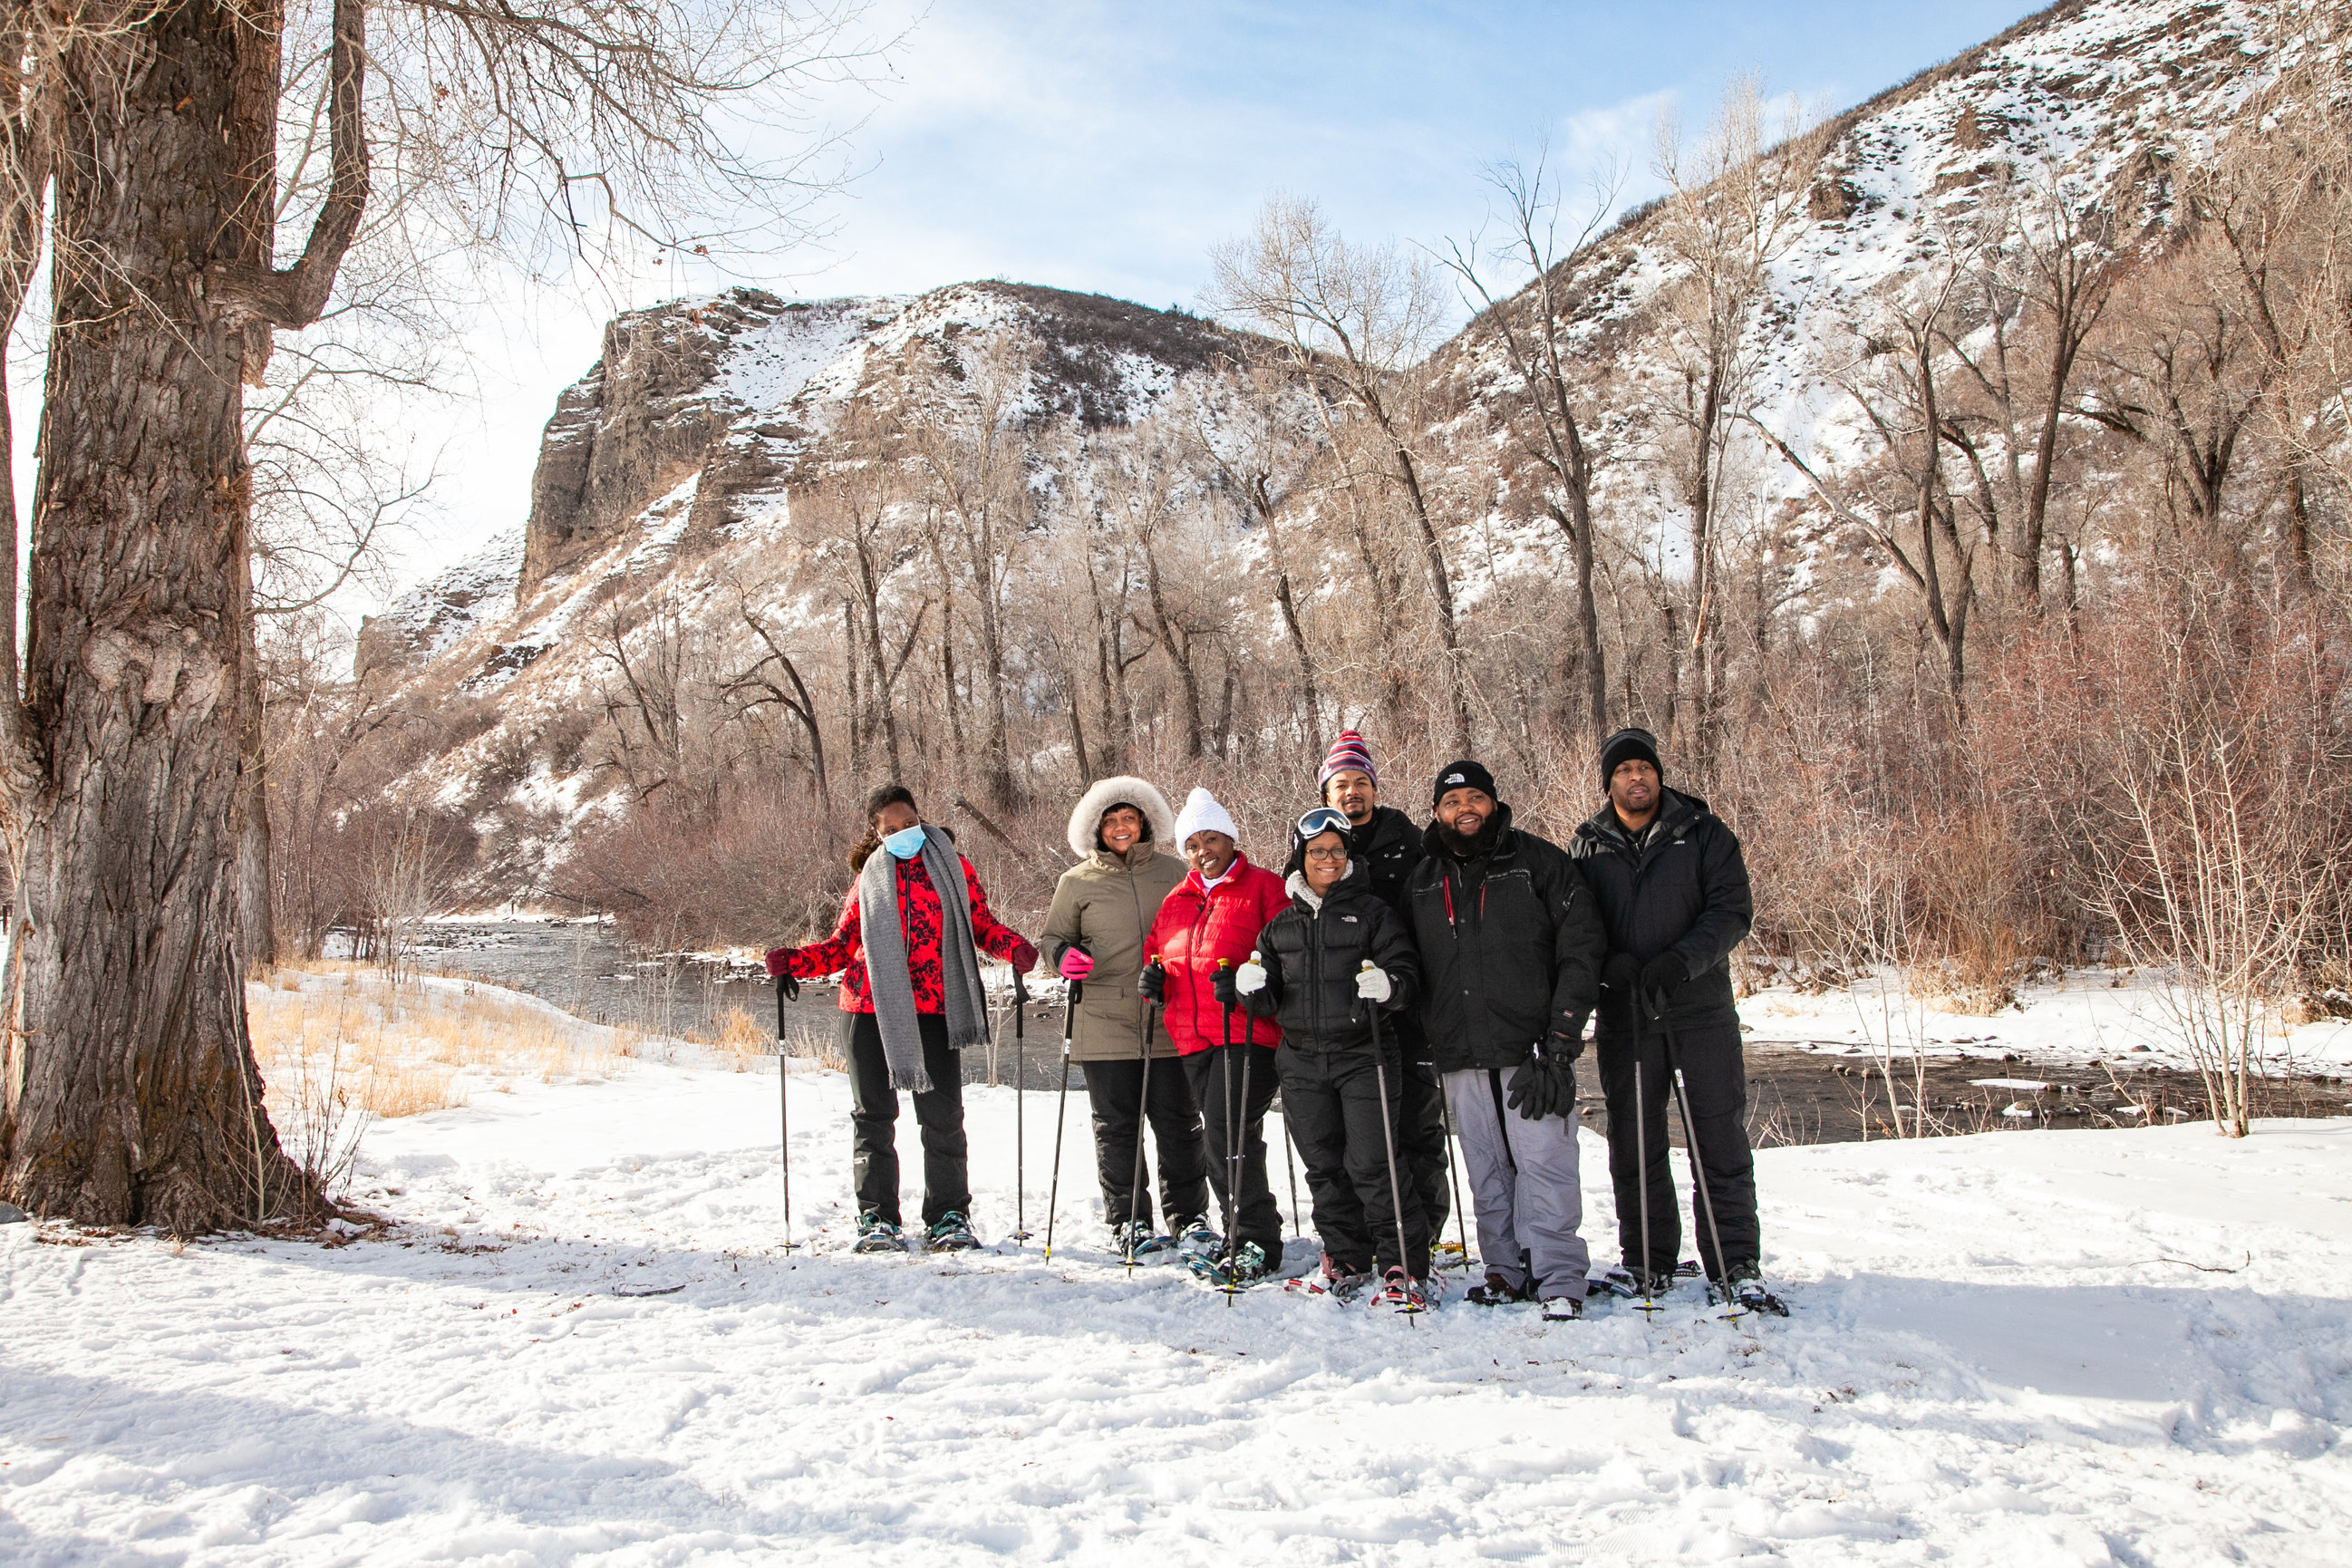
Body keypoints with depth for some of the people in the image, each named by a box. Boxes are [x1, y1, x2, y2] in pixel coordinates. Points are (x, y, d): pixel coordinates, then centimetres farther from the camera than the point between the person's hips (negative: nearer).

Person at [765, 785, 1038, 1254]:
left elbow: (982, 924, 11)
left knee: (942, 1114, 0)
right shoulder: (868, 879, 13)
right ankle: (876, 1218, 16)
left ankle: (948, 1216, 13)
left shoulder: (952, 867, 10)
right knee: (873, 1114, 6)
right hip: (870, 1008, 2)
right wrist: (794, 961, 1)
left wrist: (1013, 946, -10)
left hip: (934, 1009, -1)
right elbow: (843, 944, 16)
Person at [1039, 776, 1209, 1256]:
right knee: (1116, 1126, 4)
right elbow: (1054, 936, 13)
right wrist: (1063, 956, -9)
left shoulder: (1173, 872, 9)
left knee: (1180, 1122, 5)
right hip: (1104, 1023, -1)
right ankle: (1127, 1220, 15)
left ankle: (1189, 1214, 19)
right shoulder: (1078, 882, 7)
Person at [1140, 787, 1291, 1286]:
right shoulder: (1176, 902, 20)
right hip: (1194, 1038, 7)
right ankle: (1240, 1231, 23)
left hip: (1246, 1031, -7)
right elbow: (1158, 948, 28)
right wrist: (1153, 975, 5)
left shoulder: (1263, 887, -1)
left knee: (1228, 1132, -14)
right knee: (1222, 1134, 12)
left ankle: (1255, 1244, -4)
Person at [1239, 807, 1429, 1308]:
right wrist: (1254, 987, -6)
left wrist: (1387, 987, -25)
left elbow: (1407, 974, -4)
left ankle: (1404, 1266, 5)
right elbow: (1269, 1002, 17)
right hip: (1301, 1062, 4)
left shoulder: (1373, 913, 1)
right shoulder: (1281, 925, 12)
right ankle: (1347, 1257, 26)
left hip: (1363, 1056, -4)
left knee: (1372, 1166, -8)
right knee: (1324, 1166, 10)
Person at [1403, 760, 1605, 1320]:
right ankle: (1506, 1271, 20)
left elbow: (1580, 946, -3)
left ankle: (1559, 1280, 1)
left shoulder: (1540, 862, 2)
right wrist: (1429, 1035, 10)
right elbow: (1412, 965, 21)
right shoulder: (1423, 881, 14)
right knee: (1487, 1171, 10)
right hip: (1461, 1055, 4)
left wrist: (1561, 1036, -11)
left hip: (1530, 1047, -4)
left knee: (1544, 1163, -7)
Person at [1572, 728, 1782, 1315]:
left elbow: (1732, 909, -5)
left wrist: (1682, 960, -20)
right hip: (1624, 1016, 2)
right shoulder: (1589, 847, 8)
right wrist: (1609, 964, -15)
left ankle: (1736, 1267, 7)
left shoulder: (1704, 833, 3)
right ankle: (1648, 1264, 19)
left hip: (1701, 1008, -2)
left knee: (1721, 1140, -1)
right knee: (1634, 1146, 7)